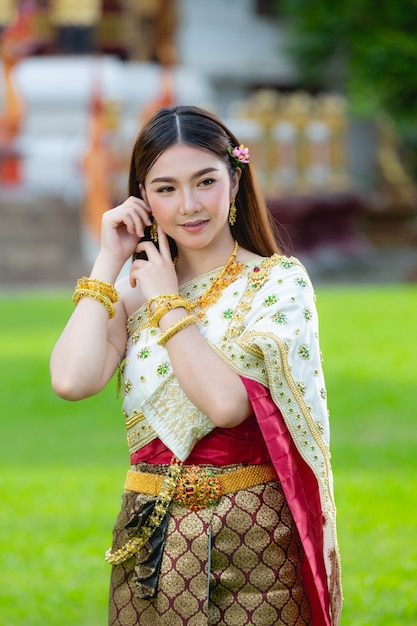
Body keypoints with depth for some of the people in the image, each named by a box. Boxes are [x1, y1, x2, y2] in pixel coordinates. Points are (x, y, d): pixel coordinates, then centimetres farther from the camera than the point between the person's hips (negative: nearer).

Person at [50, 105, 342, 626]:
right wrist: (108, 263, -4)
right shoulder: (133, 289, 6)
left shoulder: (277, 281, -6)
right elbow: (71, 381, -13)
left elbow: (227, 402, -21)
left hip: (252, 541, -4)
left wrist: (168, 303, -10)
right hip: (151, 538, 4)